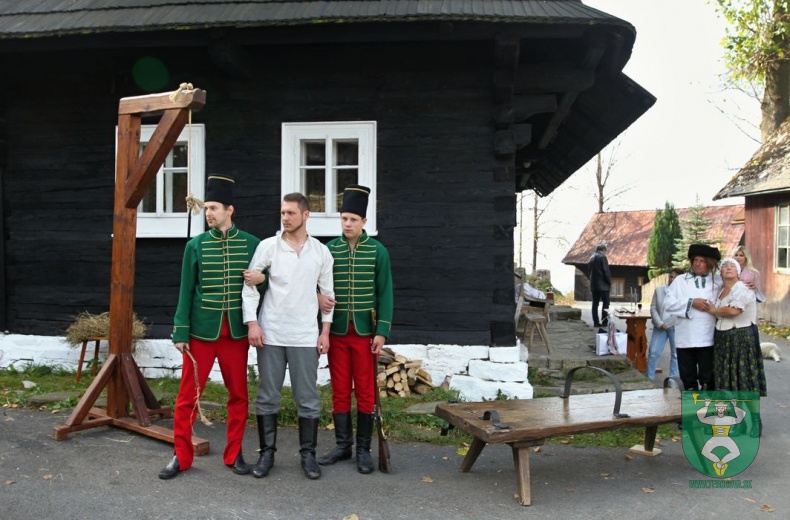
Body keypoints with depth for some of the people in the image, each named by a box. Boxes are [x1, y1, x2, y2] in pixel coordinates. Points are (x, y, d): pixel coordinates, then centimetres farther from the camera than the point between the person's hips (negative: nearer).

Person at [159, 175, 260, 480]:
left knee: (238, 394, 8)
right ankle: (182, 456, 18)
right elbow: (186, 291, 0)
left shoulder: (251, 244, 1)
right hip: (202, 329, 0)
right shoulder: (196, 245, 0)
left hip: (236, 331, 1)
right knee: (188, 395, 4)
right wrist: (180, 332, -3)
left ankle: (234, 454, 23)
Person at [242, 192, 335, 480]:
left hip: (305, 336, 1)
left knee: (308, 398, 5)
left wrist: (325, 331, 4)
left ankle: (308, 454, 18)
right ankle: (267, 452, 20)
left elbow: (327, 292, 9)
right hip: (270, 334, 0)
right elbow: (250, 285, -1)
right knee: (267, 397, 7)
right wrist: (252, 323, -9)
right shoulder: (268, 246, 0)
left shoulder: (321, 251, 4)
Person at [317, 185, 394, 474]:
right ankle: (343, 446, 20)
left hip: (365, 331, -1)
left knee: (365, 392, 4)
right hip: (337, 331, 2)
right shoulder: (328, 250, 3)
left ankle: (363, 449, 15)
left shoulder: (378, 251, -1)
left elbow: (385, 293, -3)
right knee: (340, 390, 8)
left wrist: (382, 331, -8)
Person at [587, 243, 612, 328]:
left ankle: (596, 322, 7)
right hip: (602, 285, -7)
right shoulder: (602, 257, -10)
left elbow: (588, 271, 15)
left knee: (595, 304, 7)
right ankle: (604, 322, -5)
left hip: (593, 285, 7)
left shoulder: (591, 258, 12)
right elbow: (606, 271, -13)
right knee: (605, 303, -2)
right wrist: (609, 282, -2)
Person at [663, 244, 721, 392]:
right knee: (687, 377, 10)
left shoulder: (719, 281, 8)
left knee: (707, 378, 4)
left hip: (708, 339, -1)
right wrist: (691, 302, -9)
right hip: (685, 339, 1)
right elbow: (668, 302, -2)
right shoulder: (680, 280, 7)